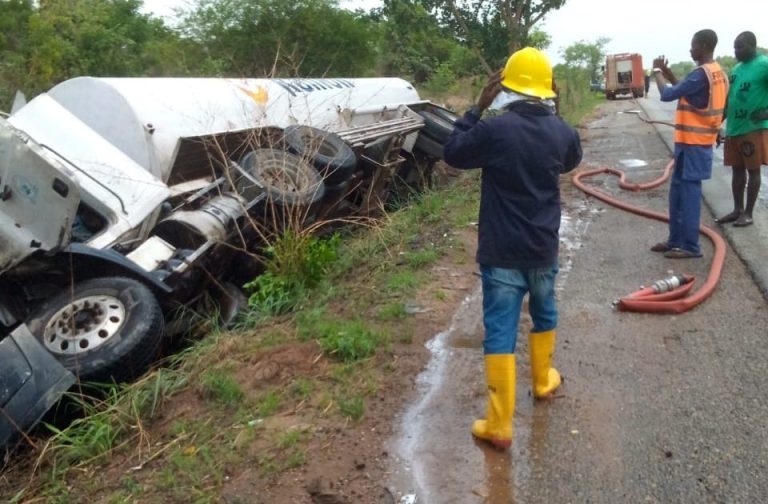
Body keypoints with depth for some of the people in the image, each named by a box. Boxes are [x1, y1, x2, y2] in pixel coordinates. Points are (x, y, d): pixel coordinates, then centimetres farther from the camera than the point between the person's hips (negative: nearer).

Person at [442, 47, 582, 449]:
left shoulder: (495, 129, -17)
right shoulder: (562, 132, -3)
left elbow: (453, 153, -1)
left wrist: (477, 107, 1)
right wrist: (548, 114, 19)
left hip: (501, 252, -4)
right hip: (544, 249, 4)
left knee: (500, 332, 0)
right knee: (544, 313, 27)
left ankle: (499, 425, 5)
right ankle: (543, 380, 48)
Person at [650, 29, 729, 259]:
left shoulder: (701, 74, -18)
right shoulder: (718, 74, 13)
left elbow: (667, 94, -18)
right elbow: (685, 92, 21)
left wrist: (657, 71, -3)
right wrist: (668, 73, 13)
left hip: (692, 144, -10)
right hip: (699, 141, 10)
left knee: (688, 194, -4)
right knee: (678, 192, 14)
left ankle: (690, 246, 3)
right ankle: (675, 240, 21)